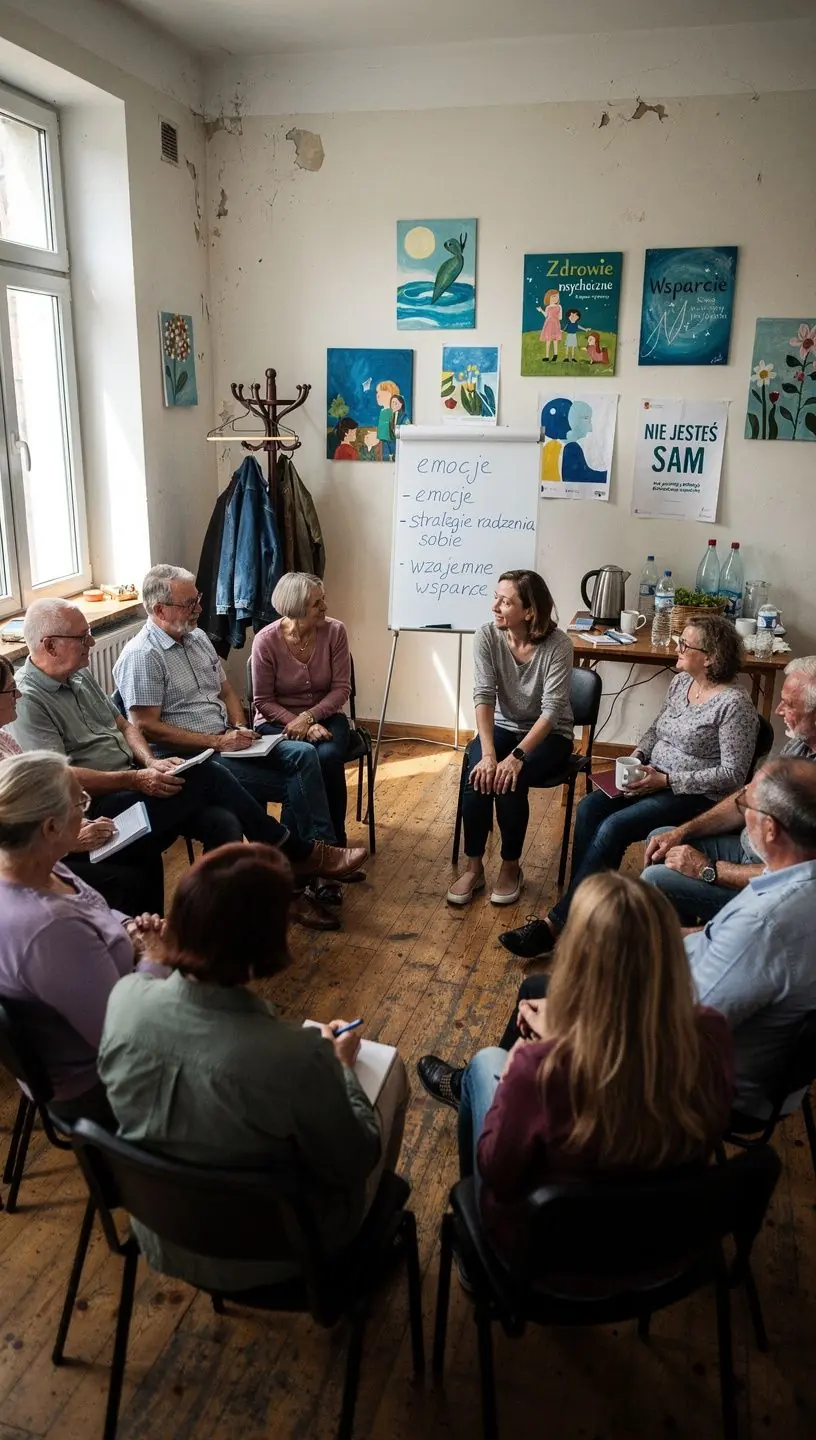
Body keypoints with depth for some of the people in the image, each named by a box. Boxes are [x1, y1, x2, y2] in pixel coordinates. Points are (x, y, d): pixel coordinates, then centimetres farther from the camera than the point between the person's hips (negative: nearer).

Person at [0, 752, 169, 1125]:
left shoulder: (32, 867, -12)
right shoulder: (49, 930, -40)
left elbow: (85, 928, 9)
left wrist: (127, 930, -9)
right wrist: (154, 957, -18)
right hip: (96, 1086, -8)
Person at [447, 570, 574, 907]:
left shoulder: (557, 645, -22)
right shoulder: (486, 636, -13)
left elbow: (551, 711, -25)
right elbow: (483, 696, -20)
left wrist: (516, 757, -36)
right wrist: (488, 754, -32)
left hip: (549, 735, -3)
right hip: (503, 726, 3)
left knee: (509, 780, -30)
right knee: (478, 774, -27)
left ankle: (511, 867, -6)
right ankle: (473, 867, -10)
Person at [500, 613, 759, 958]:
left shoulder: (734, 704, -17)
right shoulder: (680, 682, 7)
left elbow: (733, 774, -18)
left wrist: (666, 780, -21)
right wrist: (637, 756, 1)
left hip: (697, 796, -8)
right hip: (656, 779, 8)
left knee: (614, 827, -25)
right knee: (589, 808, -17)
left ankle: (554, 925, -20)